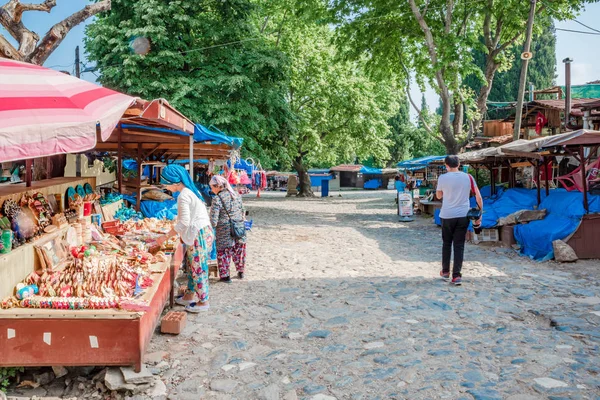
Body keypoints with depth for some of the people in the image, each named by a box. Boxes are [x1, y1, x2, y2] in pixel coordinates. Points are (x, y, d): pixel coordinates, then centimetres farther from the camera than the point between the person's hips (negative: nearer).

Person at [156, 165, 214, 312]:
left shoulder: (183, 196, -17)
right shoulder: (192, 191, 12)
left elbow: (184, 222, -21)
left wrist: (166, 237, -15)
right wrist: (184, 233, 18)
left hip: (198, 235, -10)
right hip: (205, 231, 10)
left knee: (198, 268, 1)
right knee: (193, 267, 18)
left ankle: (203, 301, 11)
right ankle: (190, 295, 30)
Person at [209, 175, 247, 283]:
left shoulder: (217, 199, -16)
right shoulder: (236, 195, 2)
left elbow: (214, 222, -20)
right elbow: (242, 211, 11)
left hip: (224, 233, -6)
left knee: (223, 253, 11)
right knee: (239, 251, 20)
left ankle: (225, 276, 19)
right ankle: (241, 272, 34)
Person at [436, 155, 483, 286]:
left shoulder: (443, 178, -5)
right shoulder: (468, 177, 1)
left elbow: (438, 196, 11)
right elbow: (478, 196, -1)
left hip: (447, 216, -1)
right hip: (463, 216, 1)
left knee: (447, 243, 16)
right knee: (459, 245, 4)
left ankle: (445, 272, 25)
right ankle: (457, 275, 0)